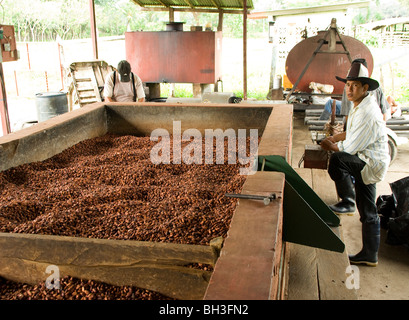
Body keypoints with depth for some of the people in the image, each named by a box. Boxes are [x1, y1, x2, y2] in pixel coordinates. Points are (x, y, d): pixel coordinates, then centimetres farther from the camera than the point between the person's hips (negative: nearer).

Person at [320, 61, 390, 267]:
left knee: (337, 160, -33)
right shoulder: (359, 106, 8)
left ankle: (347, 202, -16)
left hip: (372, 164, -9)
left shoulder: (368, 113, -22)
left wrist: (332, 147, -5)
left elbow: (350, 147, -22)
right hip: (366, 165, 9)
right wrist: (334, 138, 8)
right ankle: (369, 255, 29)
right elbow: (351, 133, 22)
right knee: (368, 213, 16)